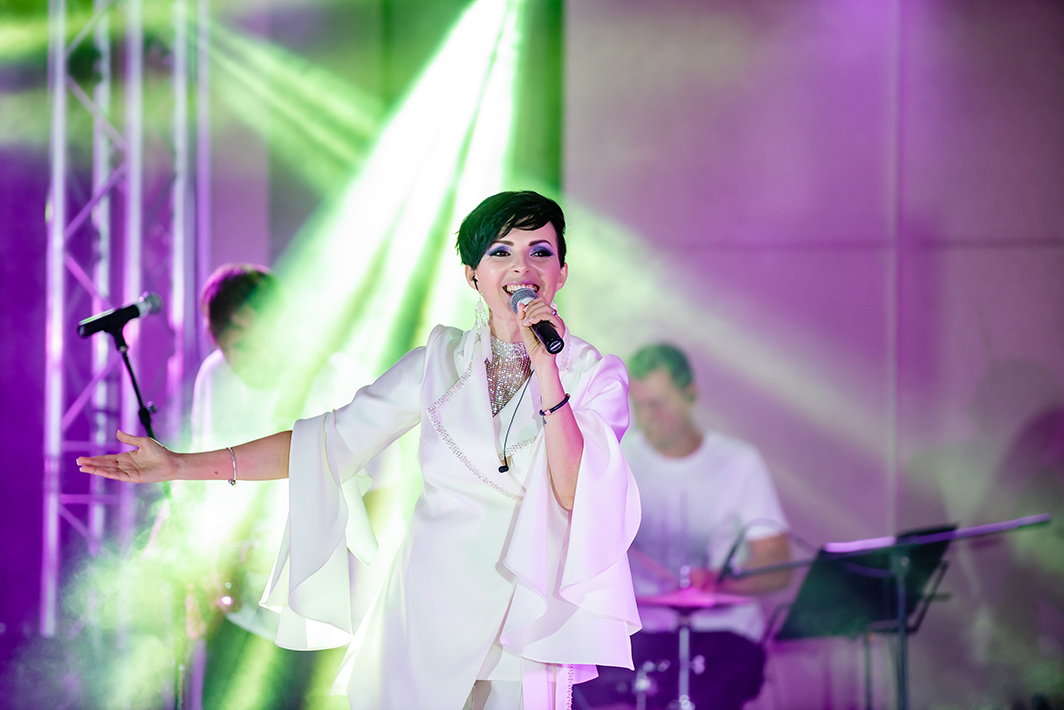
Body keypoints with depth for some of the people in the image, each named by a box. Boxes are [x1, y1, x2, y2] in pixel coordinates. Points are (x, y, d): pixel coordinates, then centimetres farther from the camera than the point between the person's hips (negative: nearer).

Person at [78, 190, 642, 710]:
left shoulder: (599, 376, -3)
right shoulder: (441, 359, 4)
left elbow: (575, 495, -17)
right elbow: (333, 441, 1)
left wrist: (546, 368, -24)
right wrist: (183, 466, -3)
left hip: (523, 634, -2)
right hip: (423, 616, 2)